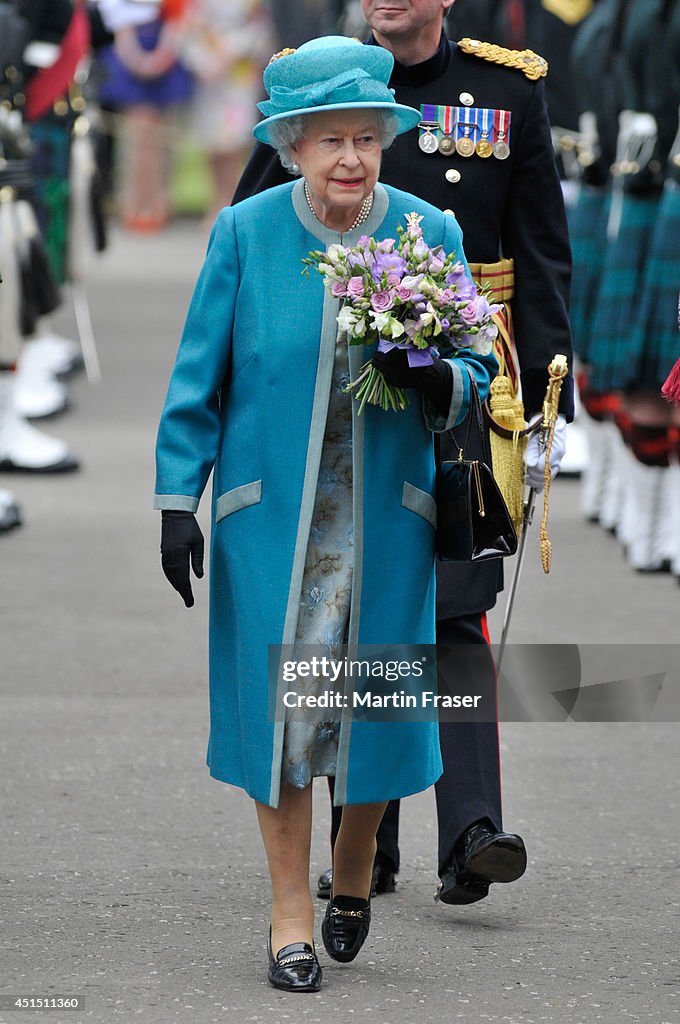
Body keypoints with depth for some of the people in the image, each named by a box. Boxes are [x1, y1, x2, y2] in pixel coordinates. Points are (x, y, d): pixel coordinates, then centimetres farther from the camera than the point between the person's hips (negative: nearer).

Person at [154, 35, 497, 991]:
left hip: (385, 517, 1)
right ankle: (291, 916, 9)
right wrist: (177, 501, -3)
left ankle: (353, 875, 31)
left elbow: (478, 372, 5)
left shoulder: (430, 233, 0)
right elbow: (198, 377, 1)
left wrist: (433, 380, -19)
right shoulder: (245, 233, -3)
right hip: (270, 515, -1)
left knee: (377, 700, 5)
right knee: (279, 699, -1)